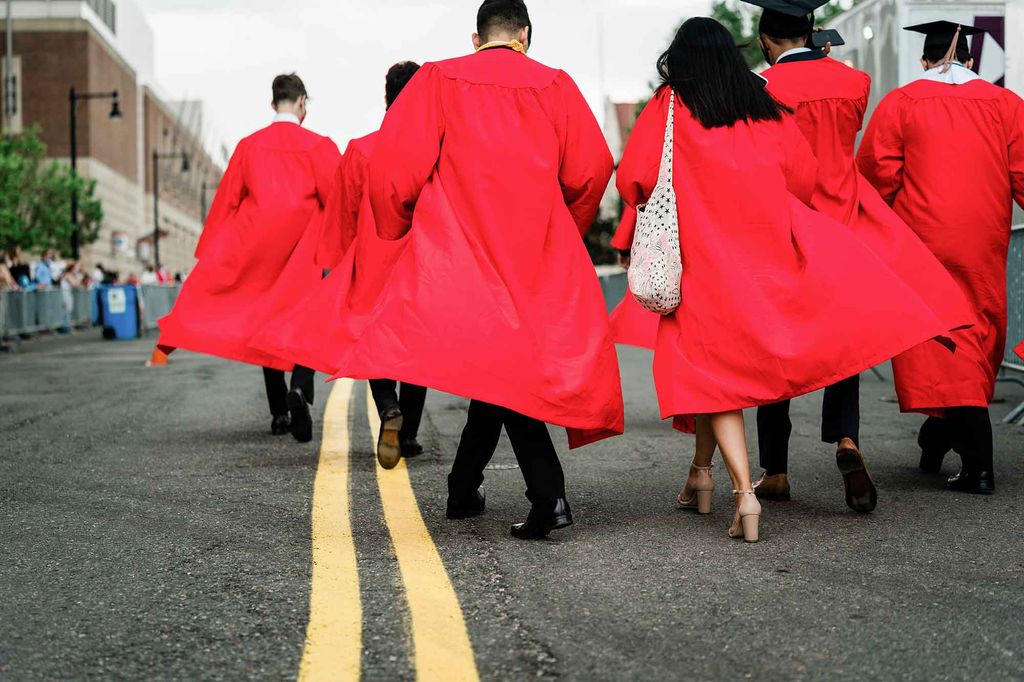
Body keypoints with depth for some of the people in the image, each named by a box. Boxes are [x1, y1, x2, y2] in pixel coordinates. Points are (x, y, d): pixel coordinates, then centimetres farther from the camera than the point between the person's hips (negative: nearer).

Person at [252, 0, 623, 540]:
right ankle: (464, 488, 12)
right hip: (538, 253, 2)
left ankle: (547, 494, -6)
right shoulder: (554, 86, 6)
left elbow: (395, 165, -6)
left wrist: (393, 240, 6)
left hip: (459, 247, -1)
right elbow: (591, 168, 1)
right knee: (509, 361, 12)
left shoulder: (438, 80, 3)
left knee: (496, 368, 2)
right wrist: (562, 235, 16)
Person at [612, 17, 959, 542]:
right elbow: (803, 177, 12)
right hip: (768, 250, 4)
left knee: (712, 368, -1)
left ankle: (744, 492, -14)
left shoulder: (669, 106, -3)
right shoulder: (765, 108, 8)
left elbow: (632, 178, -7)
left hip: (702, 255, -4)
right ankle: (702, 471, 27)